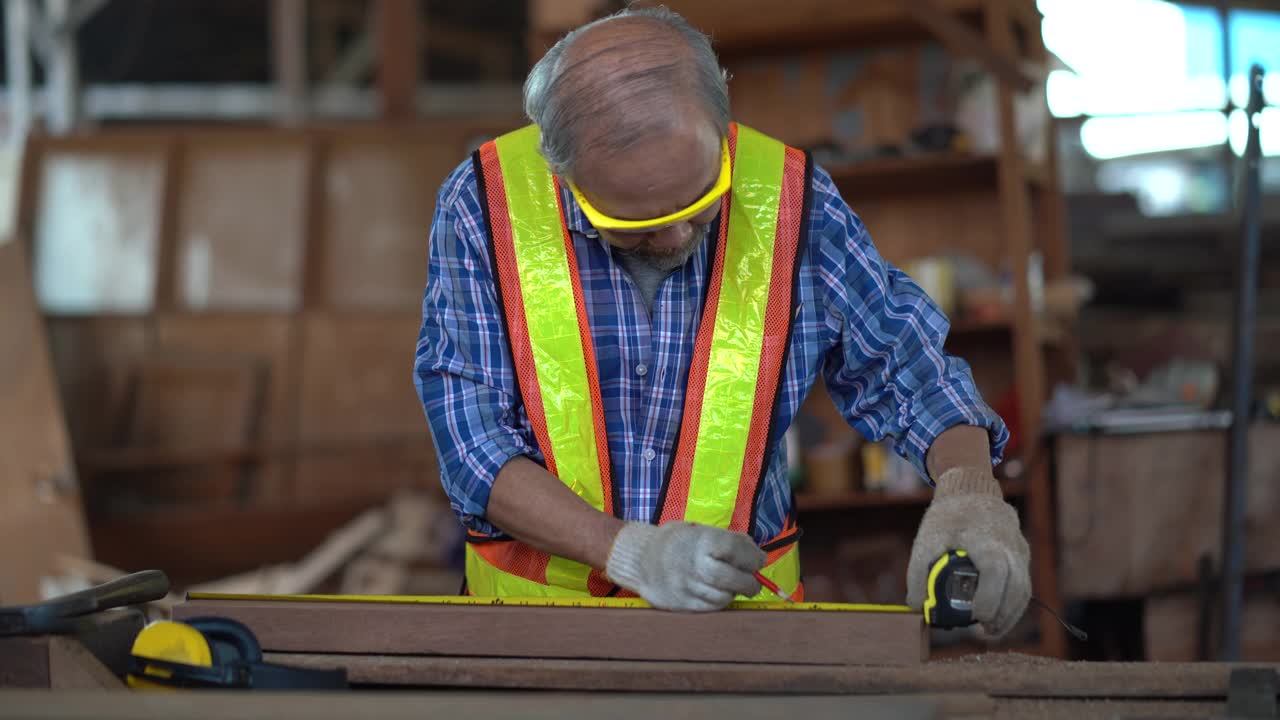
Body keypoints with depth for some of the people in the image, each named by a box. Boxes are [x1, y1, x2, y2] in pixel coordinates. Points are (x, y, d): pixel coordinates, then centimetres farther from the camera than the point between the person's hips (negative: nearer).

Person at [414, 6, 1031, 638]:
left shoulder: (789, 200, -4)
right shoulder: (483, 204, -9)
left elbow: (910, 374, 6)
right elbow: (473, 443, -10)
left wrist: (967, 494, -14)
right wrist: (630, 552, -22)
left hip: (741, 605, 1)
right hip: (536, 606, -1)